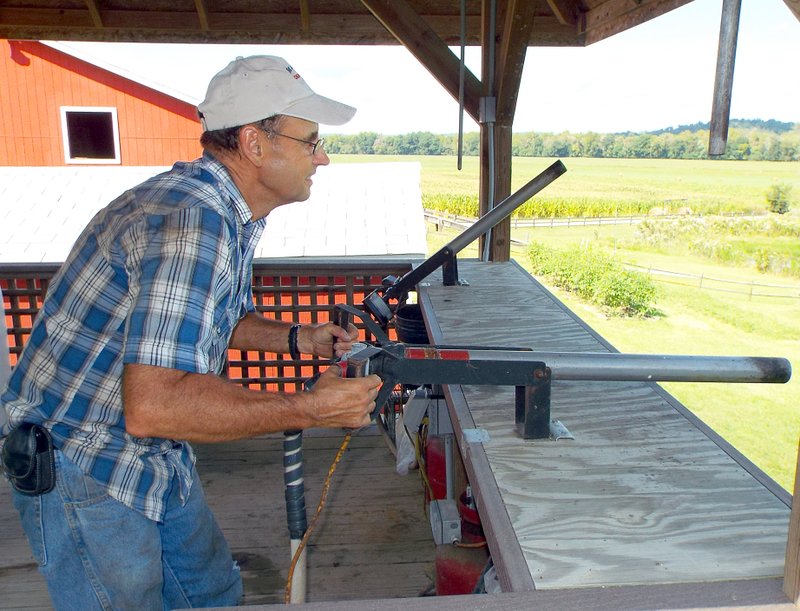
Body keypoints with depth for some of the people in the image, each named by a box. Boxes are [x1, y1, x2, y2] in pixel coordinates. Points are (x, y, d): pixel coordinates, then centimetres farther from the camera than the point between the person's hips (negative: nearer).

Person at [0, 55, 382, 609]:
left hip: (159, 461, 9)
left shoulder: (232, 214, 3)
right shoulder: (191, 220, -30)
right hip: (86, 472, -9)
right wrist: (310, 410, -30)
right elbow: (152, 406, -37)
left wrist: (297, 339, 3)